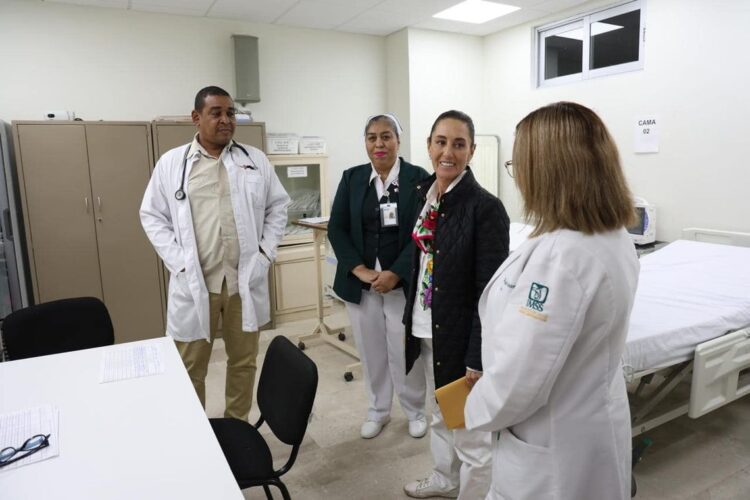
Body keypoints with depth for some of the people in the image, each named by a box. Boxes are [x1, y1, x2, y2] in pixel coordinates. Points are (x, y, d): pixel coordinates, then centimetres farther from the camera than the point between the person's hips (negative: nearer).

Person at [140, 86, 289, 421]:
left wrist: (266, 253, 0)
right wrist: (177, 262, -6)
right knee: (191, 367, 10)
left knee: (244, 361, 14)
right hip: (193, 283, -1)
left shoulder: (255, 160, 5)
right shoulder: (171, 163, 1)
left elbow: (278, 206, 10)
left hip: (245, 280, 2)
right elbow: (152, 215, 4)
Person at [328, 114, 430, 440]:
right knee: (371, 350, 12)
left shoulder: (418, 178, -3)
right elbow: (336, 229, 2)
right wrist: (359, 269, -10)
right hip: (360, 283, 3)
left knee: (405, 350, 3)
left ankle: (416, 411, 27)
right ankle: (378, 410, 33)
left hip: (402, 282, -3)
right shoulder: (351, 178, 6)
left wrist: (395, 274, -15)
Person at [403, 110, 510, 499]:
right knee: (439, 413, 26)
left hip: (460, 335, -7)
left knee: (471, 431, 9)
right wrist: (412, 318, 14)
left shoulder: (485, 207, -18)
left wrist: (478, 358, -18)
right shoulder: (425, 193, 4)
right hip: (427, 329, 8)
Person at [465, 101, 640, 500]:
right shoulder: (614, 237, -1)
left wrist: (475, 409, -10)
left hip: (555, 452, -8)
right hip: (590, 426, 8)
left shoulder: (560, 254, -32)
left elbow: (521, 375, -30)